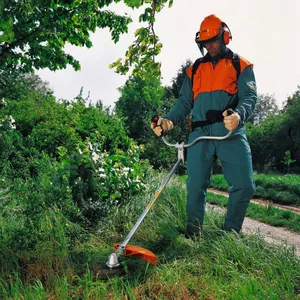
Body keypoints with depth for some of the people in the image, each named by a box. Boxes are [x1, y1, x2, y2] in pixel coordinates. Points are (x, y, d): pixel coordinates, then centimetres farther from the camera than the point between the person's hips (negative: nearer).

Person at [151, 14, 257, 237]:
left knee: (244, 185, -8)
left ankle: (231, 233, 11)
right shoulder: (194, 71, 20)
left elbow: (250, 96, -3)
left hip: (231, 133, -2)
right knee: (196, 186, 1)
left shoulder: (241, 66, 11)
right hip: (200, 134, 2)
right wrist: (170, 120, -7)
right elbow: (184, 102, 14)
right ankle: (193, 231, 18)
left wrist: (238, 114, -27)